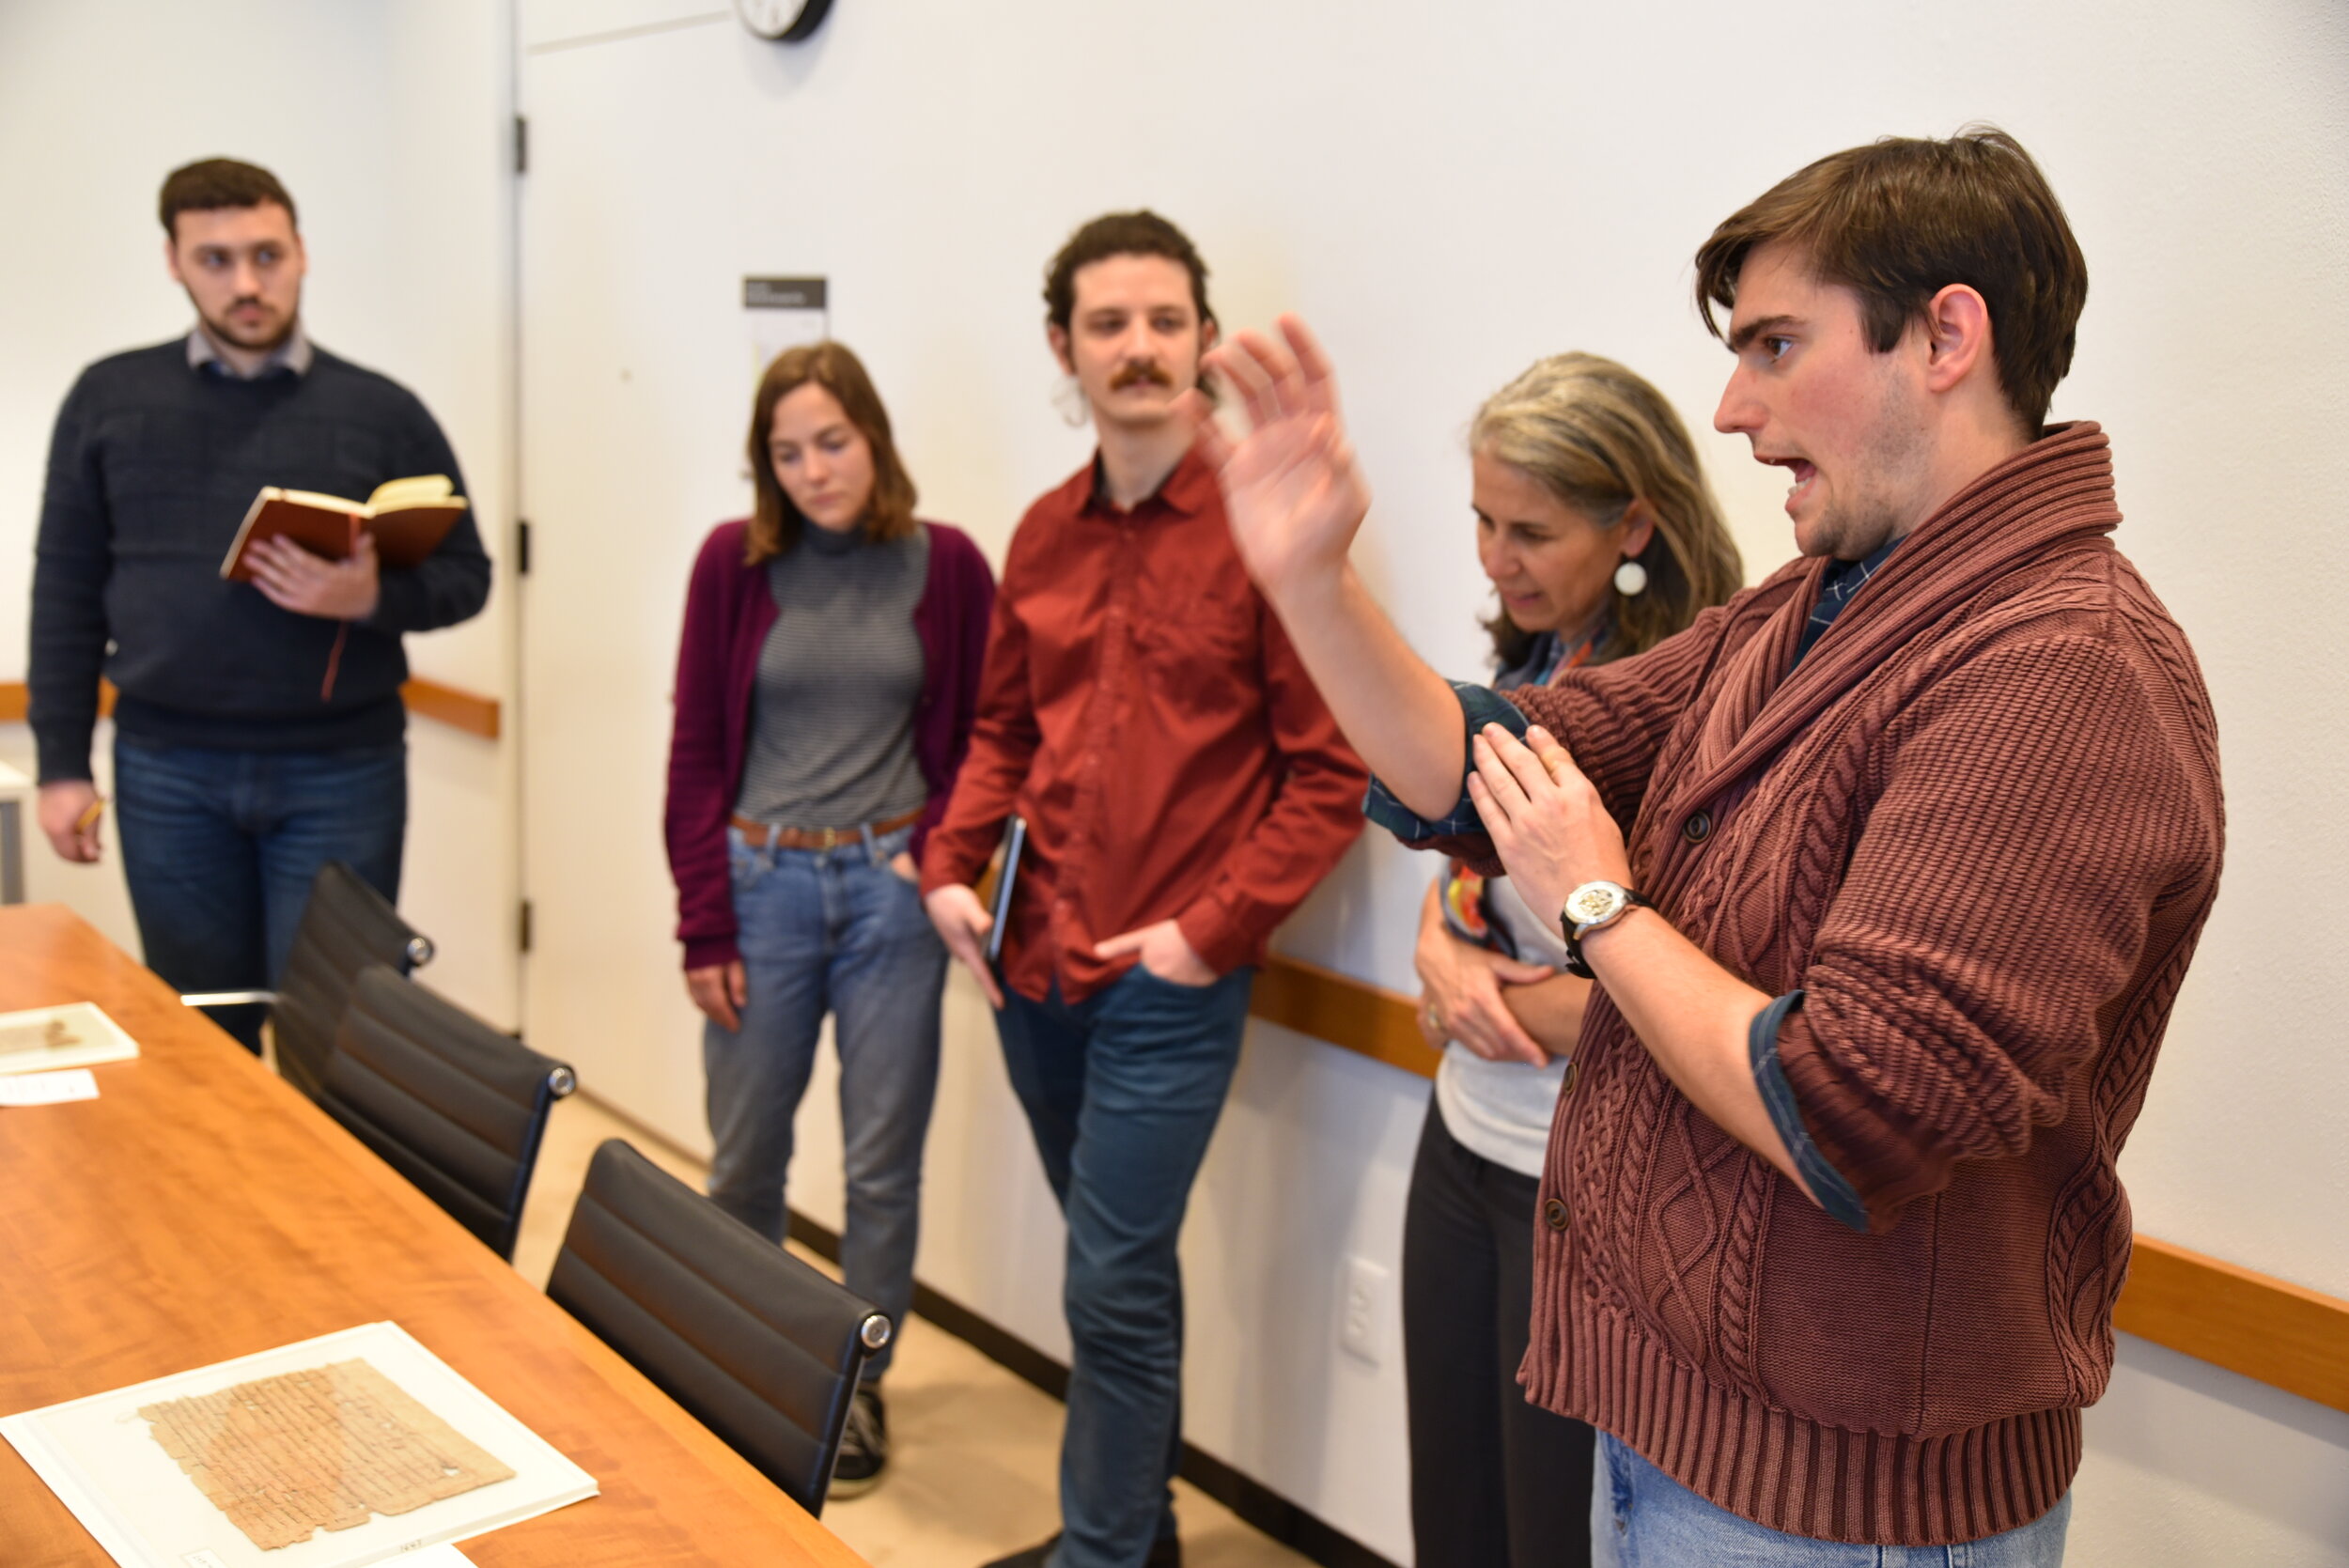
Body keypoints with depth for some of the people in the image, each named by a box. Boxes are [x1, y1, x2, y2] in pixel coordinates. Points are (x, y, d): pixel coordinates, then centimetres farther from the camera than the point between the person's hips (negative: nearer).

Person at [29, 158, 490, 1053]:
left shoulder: (383, 412, 1)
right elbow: (68, 588, 7)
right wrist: (62, 761, 2)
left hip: (341, 770, -1)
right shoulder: (109, 399, 5)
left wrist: (374, 597, -18)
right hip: (166, 770, 2)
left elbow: (465, 576, 3)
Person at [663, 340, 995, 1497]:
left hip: (889, 892, 0)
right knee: (743, 1158, 11)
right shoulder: (735, 560, -1)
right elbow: (696, 751, 1)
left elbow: (977, 740, 5)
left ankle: (858, 1383, 27)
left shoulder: (946, 566, -1)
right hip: (761, 882, 1)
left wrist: (934, 852, -10)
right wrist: (704, 925, -3)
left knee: (882, 1162, 7)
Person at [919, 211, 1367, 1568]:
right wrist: (949, 868, 4)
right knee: (1125, 1264, 19)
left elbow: (1330, 772, -10)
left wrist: (1211, 931, -14)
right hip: (1035, 968, 6)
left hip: (1168, 985, -6)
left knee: (1115, 1290, -1)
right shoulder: (1046, 535, 8)